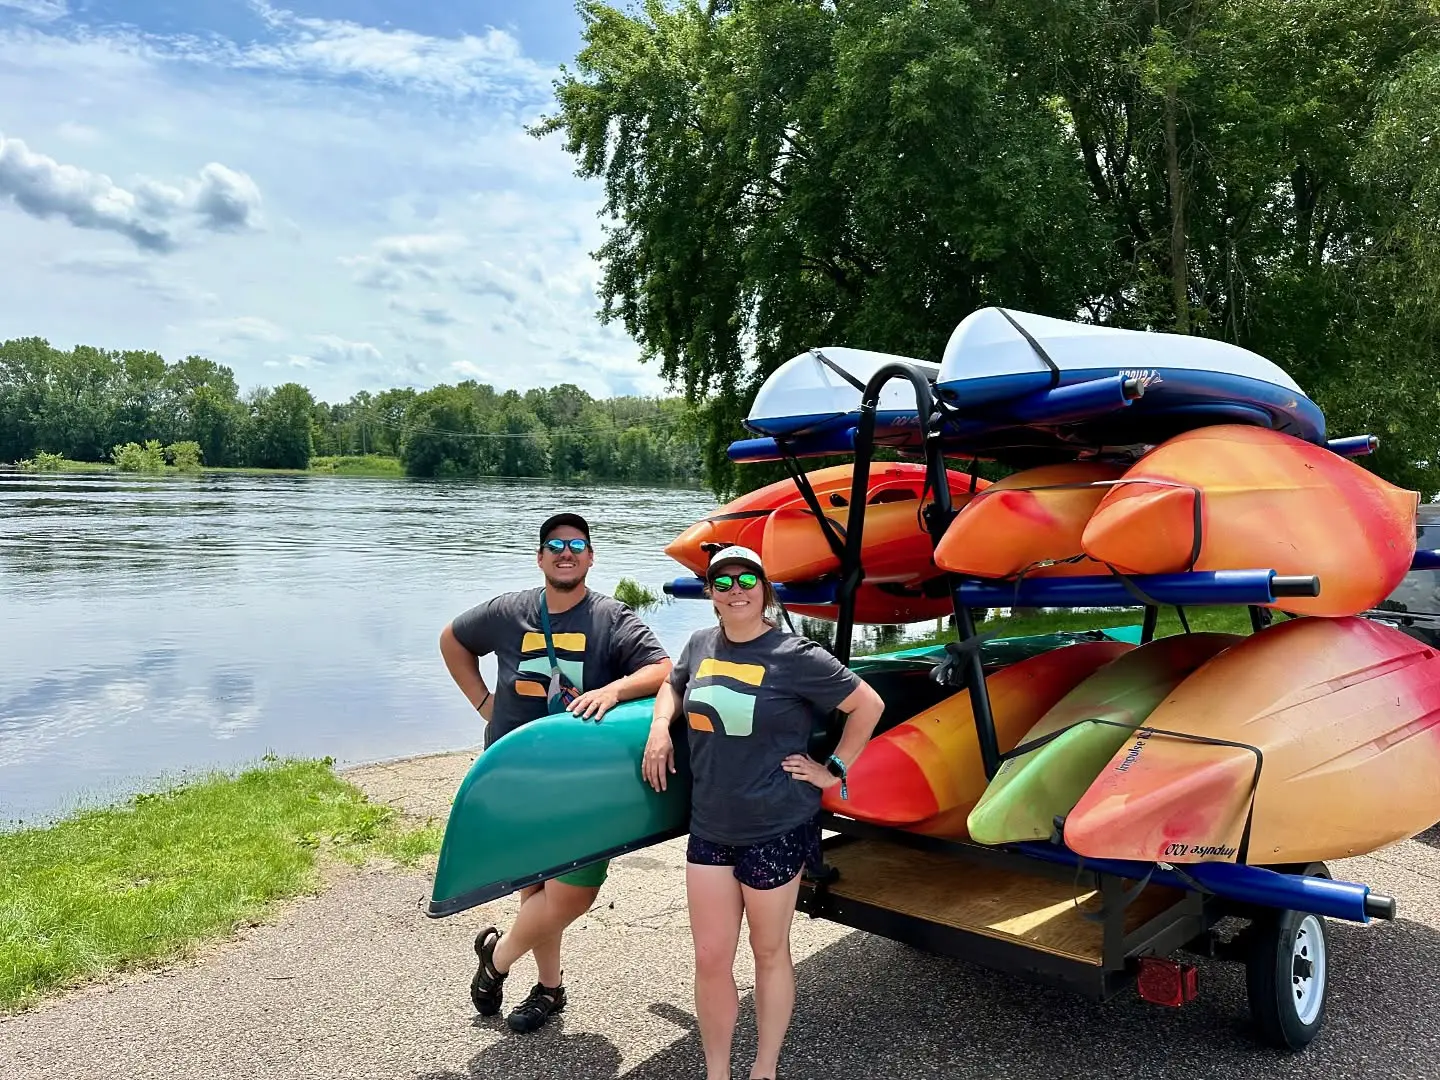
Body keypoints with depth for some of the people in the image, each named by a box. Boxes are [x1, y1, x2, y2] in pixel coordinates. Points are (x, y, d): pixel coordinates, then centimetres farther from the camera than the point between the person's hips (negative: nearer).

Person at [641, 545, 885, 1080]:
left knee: (769, 953, 12)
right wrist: (659, 727, 7)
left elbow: (869, 705, -5)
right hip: (709, 828, 4)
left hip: (776, 830, -4)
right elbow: (672, 684, 25)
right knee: (710, 959, 8)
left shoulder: (795, 655, -12)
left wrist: (834, 770, -5)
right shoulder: (700, 644, 3)